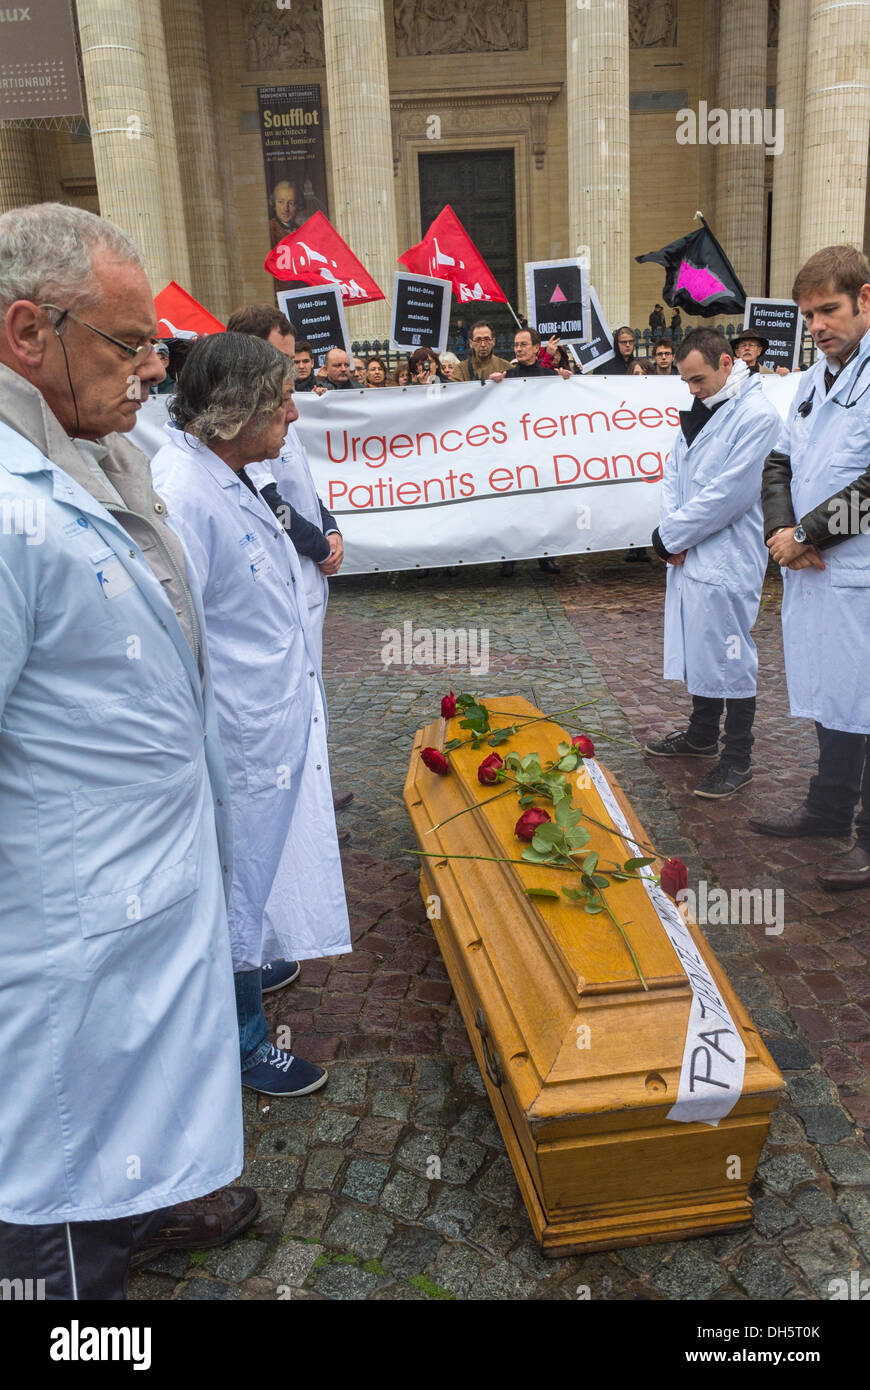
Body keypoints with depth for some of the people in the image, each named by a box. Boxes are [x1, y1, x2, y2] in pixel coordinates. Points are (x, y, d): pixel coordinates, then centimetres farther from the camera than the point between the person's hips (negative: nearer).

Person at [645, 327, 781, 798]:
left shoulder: (756, 415, -15)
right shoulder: (697, 411, 13)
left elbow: (729, 494, -20)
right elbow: (673, 473, 11)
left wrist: (671, 536, -13)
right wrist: (673, 533, -5)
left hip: (727, 561, -8)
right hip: (687, 555, 8)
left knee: (730, 659, -1)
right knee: (697, 648, 19)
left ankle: (738, 759, 12)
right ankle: (702, 735, 35)